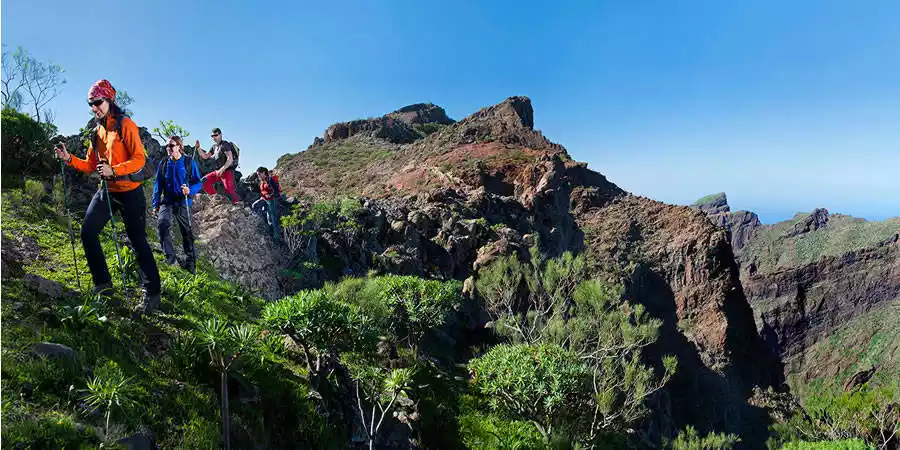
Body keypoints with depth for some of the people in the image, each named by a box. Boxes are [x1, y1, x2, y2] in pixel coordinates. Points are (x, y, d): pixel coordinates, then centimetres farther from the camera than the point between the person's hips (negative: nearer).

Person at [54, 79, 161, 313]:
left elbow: (139, 159, -18)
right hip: (106, 191, 7)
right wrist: (69, 158, -1)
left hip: (129, 191, -7)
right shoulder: (98, 131, 13)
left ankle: (151, 293, 4)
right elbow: (90, 165, 16)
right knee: (88, 232, 0)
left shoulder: (125, 124, -8)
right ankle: (103, 284, 12)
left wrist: (113, 170, -30)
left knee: (138, 241, -3)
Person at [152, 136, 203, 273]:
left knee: (186, 231, 7)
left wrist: (190, 190, -24)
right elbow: (158, 185, 10)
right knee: (162, 223, -25)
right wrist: (156, 204, 7)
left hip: (183, 202, -1)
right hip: (167, 201, 2)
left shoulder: (189, 162, -2)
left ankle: (190, 261, 20)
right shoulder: (164, 164, 7)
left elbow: (198, 182, -2)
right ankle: (169, 256, -18)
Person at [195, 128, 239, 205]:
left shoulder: (225, 144, -8)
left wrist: (221, 170, -23)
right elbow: (205, 156, 22)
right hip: (219, 171, 8)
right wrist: (198, 147, 6)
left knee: (229, 190, -19)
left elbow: (230, 159, -18)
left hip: (227, 171, -8)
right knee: (205, 181, -2)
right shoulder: (214, 146, 17)